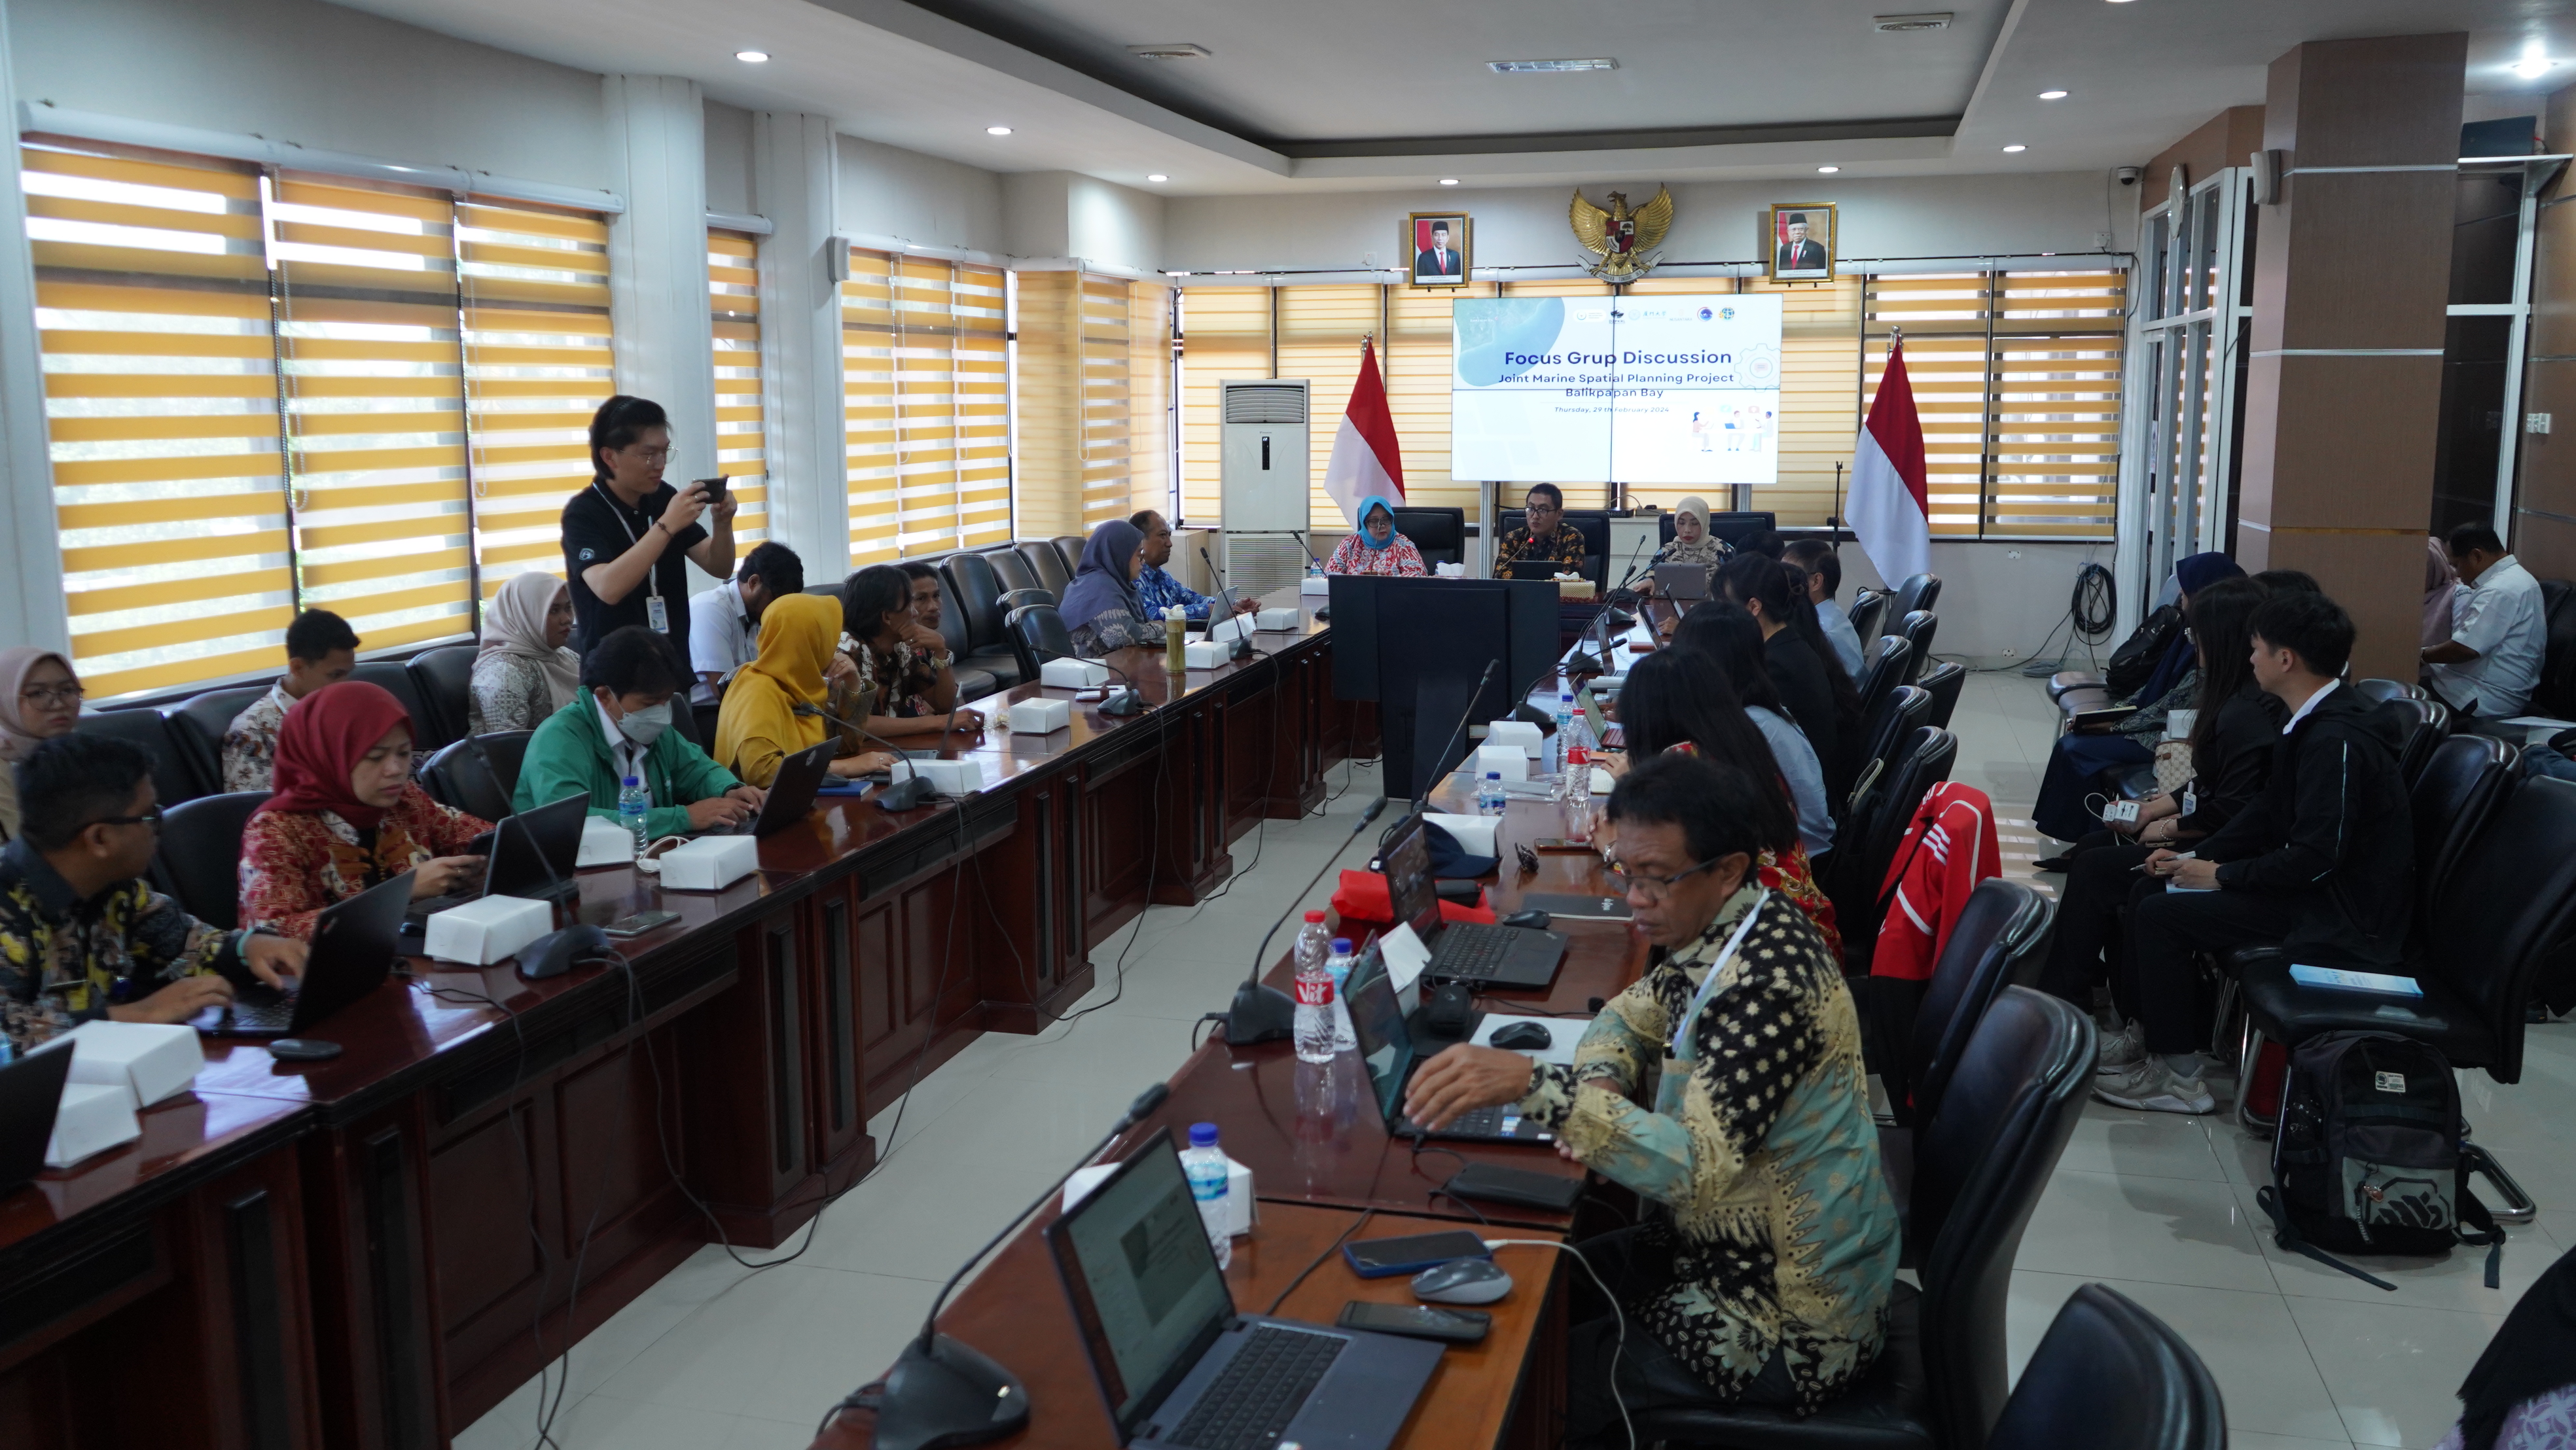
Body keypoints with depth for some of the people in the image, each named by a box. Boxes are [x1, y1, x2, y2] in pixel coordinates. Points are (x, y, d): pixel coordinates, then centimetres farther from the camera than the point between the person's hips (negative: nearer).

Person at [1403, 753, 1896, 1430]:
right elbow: (1638, 1011, 13)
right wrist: (1600, 1084, -10)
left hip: (1785, 1323, -9)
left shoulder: (1765, 980, -30)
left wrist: (1534, 1084, -45)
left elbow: (1695, 1166, -38)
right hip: (1736, 1249, 9)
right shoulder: (1721, 931, -2)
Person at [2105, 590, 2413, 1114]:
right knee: (2154, 889, 10)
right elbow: (2267, 813, 14)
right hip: (2319, 889, 10)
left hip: (2341, 921, -10)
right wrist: (2197, 858, 5)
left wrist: (2222, 875, -15)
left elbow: (2316, 855, -27)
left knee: (2158, 914, -14)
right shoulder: (2312, 722, 8)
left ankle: (2177, 1076, -4)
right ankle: (2152, 1026, 18)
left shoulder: (2338, 740, -24)